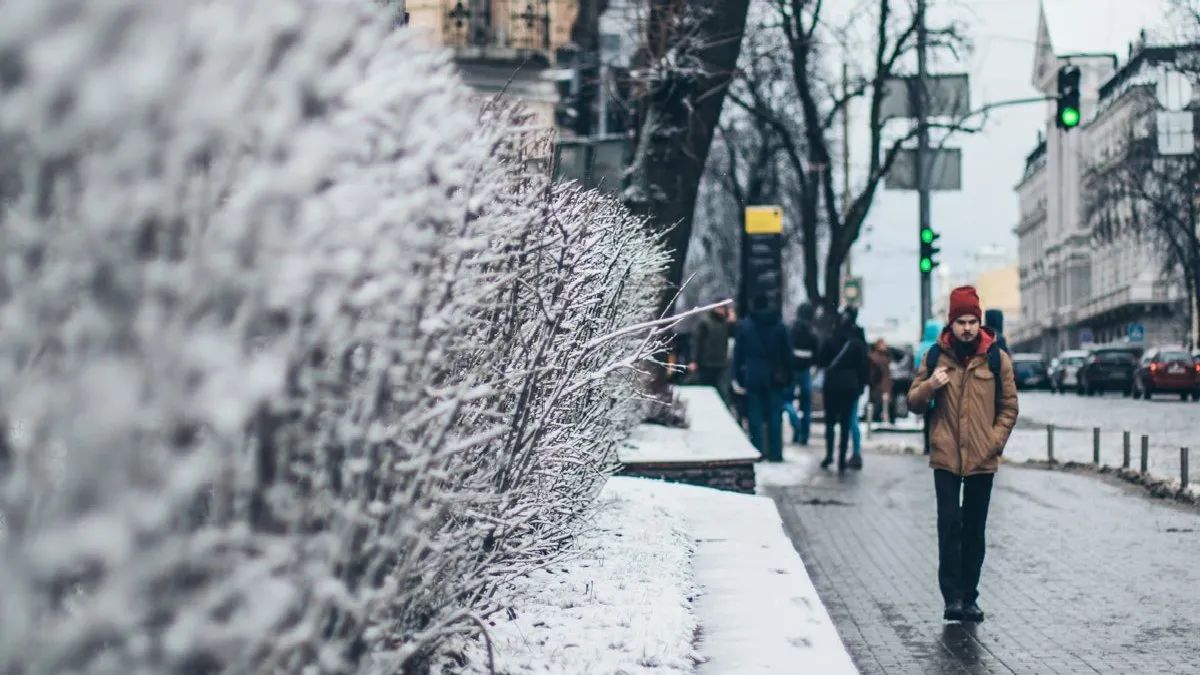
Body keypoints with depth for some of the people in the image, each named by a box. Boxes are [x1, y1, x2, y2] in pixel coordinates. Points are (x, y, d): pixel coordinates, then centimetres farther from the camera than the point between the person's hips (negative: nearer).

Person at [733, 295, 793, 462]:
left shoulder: (743, 326, -1)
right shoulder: (779, 326, 2)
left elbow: (737, 353, 1)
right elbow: (787, 354, 4)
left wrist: (738, 375, 7)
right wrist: (788, 376, 10)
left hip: (752, 377, -1)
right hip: (775, 378, 1)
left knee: (754, 416, 4)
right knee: (775, 416, 5)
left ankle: (758, 451, 2)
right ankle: (775, 452, 4)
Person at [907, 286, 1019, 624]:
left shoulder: (997, 358, 3)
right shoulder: (935, 356, 4)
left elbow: (1009, 407, 7)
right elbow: (914, 402, 9)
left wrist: (994, 441, -5)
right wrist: (929, 385, -12)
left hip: (982, 459, 1)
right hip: (945, 458, -1)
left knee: (974, 529, 8)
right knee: (949, 524, -9)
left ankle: (969, 597, 15)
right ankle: (953, 596, -7)